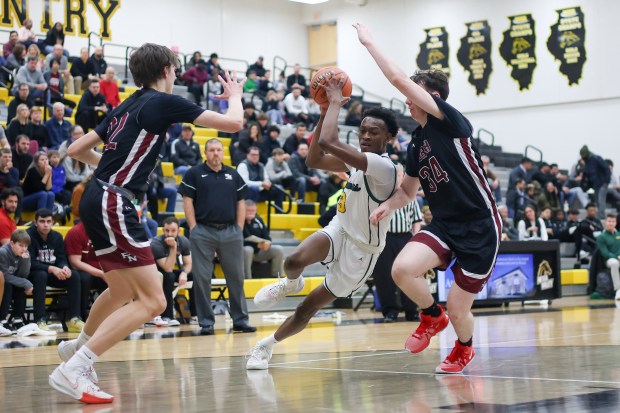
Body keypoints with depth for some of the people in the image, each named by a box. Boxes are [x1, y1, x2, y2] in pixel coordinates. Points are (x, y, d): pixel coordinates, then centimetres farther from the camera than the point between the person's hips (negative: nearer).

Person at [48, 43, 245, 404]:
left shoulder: (127, 106, 18)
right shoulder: (165, 102, -5)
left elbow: (77, 149, 23)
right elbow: (233, 123, -6)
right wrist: (235, 95, 15)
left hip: (99, 200, 10)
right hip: (114, 203, -10)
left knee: (123, 292, 28)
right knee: (152, 301, -13)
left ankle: (78, 347, 48)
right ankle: (73, 369, -17)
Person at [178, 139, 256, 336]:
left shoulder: (233, 175, 13)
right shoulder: (194, 173, 4)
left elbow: (241, 202, 14)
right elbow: (188, 201, 0)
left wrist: (239, 228, 5)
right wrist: (194, 228, -7)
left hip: (230, 232, 3)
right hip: (203, 232, -3)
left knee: (236, 277, 5)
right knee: (202, 278, 0)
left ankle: (240, 320, 13)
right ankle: (206, 322, 7)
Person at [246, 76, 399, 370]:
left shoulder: (383, 166, -25)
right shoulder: (361, 160, 3)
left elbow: (328, 142, -35)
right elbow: (314, 160, 6)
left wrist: (336, 104, -20)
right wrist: (326, 112, -2)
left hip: (360, 250, -6)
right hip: (339, 230, 6)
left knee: (308, 308, 6)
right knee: (295, 260, -28)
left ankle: (267, 344, 28)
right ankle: (290, 283, 6)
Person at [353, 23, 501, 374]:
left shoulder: (451, 121, -11)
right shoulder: (417, 144, 11)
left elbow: (399, 79, -19)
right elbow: (409, 191, 23)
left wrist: (369, 42, -10)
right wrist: (389, 205, 1)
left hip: (481, 227, -6)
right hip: (445, 225, 6)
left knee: (458, 309, -1)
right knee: (402, 269, -20)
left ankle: (464, 347, 35)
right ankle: (432, 316, 10)